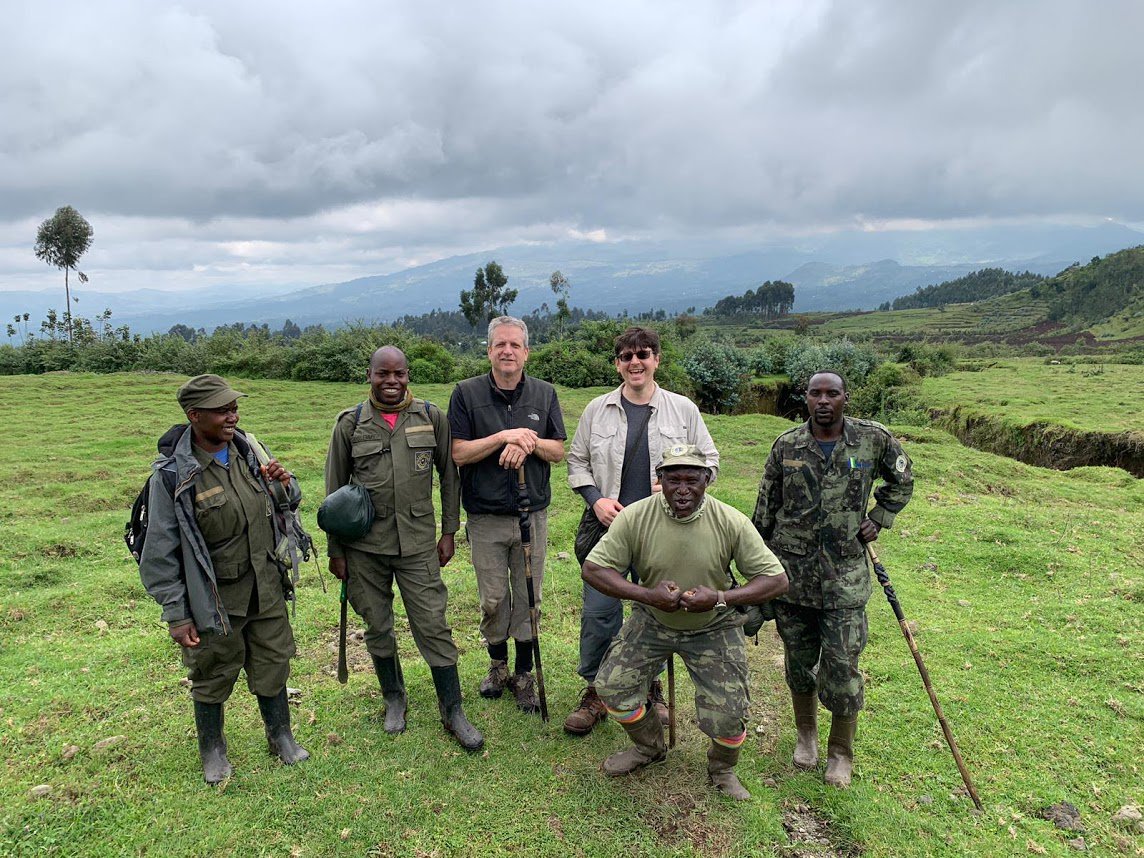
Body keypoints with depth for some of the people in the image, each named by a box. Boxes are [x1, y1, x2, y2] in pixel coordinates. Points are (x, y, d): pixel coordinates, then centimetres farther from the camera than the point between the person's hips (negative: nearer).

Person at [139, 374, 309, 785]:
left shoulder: (249, 448, -3)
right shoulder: (173, 474, -19)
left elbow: (288, 503, 11)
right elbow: (160, 553, -13)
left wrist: (284, 486, -14)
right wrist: (177, 616, -12)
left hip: (267, 588, 4)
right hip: (215, 597, -4)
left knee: (272, 665, 18)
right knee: (213, 676, 15)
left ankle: (280, 736, 41)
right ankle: (212, 750, 41)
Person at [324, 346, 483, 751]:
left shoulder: (431, 418, -1)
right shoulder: (350, 424, -1)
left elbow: (448, 475, 7)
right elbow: (335, 490, 4)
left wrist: (449, 531, 4)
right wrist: (335, 550, 4)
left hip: (418, 542, -1)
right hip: (365, 545, 1)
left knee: (433, 627, 0)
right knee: (377, 628, 13)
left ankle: (453, 711, 15)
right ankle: (394, 698, 36)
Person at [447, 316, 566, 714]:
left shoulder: (545, 394, 4)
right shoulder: (467, 393, -3)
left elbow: (558, 451, 3)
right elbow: (458, 453, -9)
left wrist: (529, 443, -17)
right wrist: (504, 436, -20)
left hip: (533, 515, 2)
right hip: (486, 518, -1)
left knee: (529, 598, 9)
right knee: (492, 600, 9)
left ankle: (524, 674, 25)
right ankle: (497, 663, 33)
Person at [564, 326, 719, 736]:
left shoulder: (683, 409, 2)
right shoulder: (597, 410, 4)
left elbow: (709, 461, 8)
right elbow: (577, 461, 11)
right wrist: (595, 500, -5)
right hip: (608, 526, 0)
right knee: (598, 612, 2)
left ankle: (650, 687, 32)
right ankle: (596, 691, 21)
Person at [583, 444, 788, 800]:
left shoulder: (731, 522, -20)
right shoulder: (635, 517, -19)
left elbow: (776, 580, -15)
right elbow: (593, 568, -15)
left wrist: (720, 598, -28)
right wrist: (647, 594, -28)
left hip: (714, 627, -1)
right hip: (651, 621, 2)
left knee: (728, 715, -9)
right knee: (612, 686, -7)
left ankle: (722, 769, 28)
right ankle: (649, 747, 26)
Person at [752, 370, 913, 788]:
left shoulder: (874, 439, -3)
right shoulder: (787, 446, -1)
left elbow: (901, 481, 18)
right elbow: (765, 512, 5)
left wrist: (879, 518, 4)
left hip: (844, 577, -1)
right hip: (790, 571, 1)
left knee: (842, 666, 1)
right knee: (798, 660, 14)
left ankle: (840, 752, 24)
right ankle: (806, 735, 37)